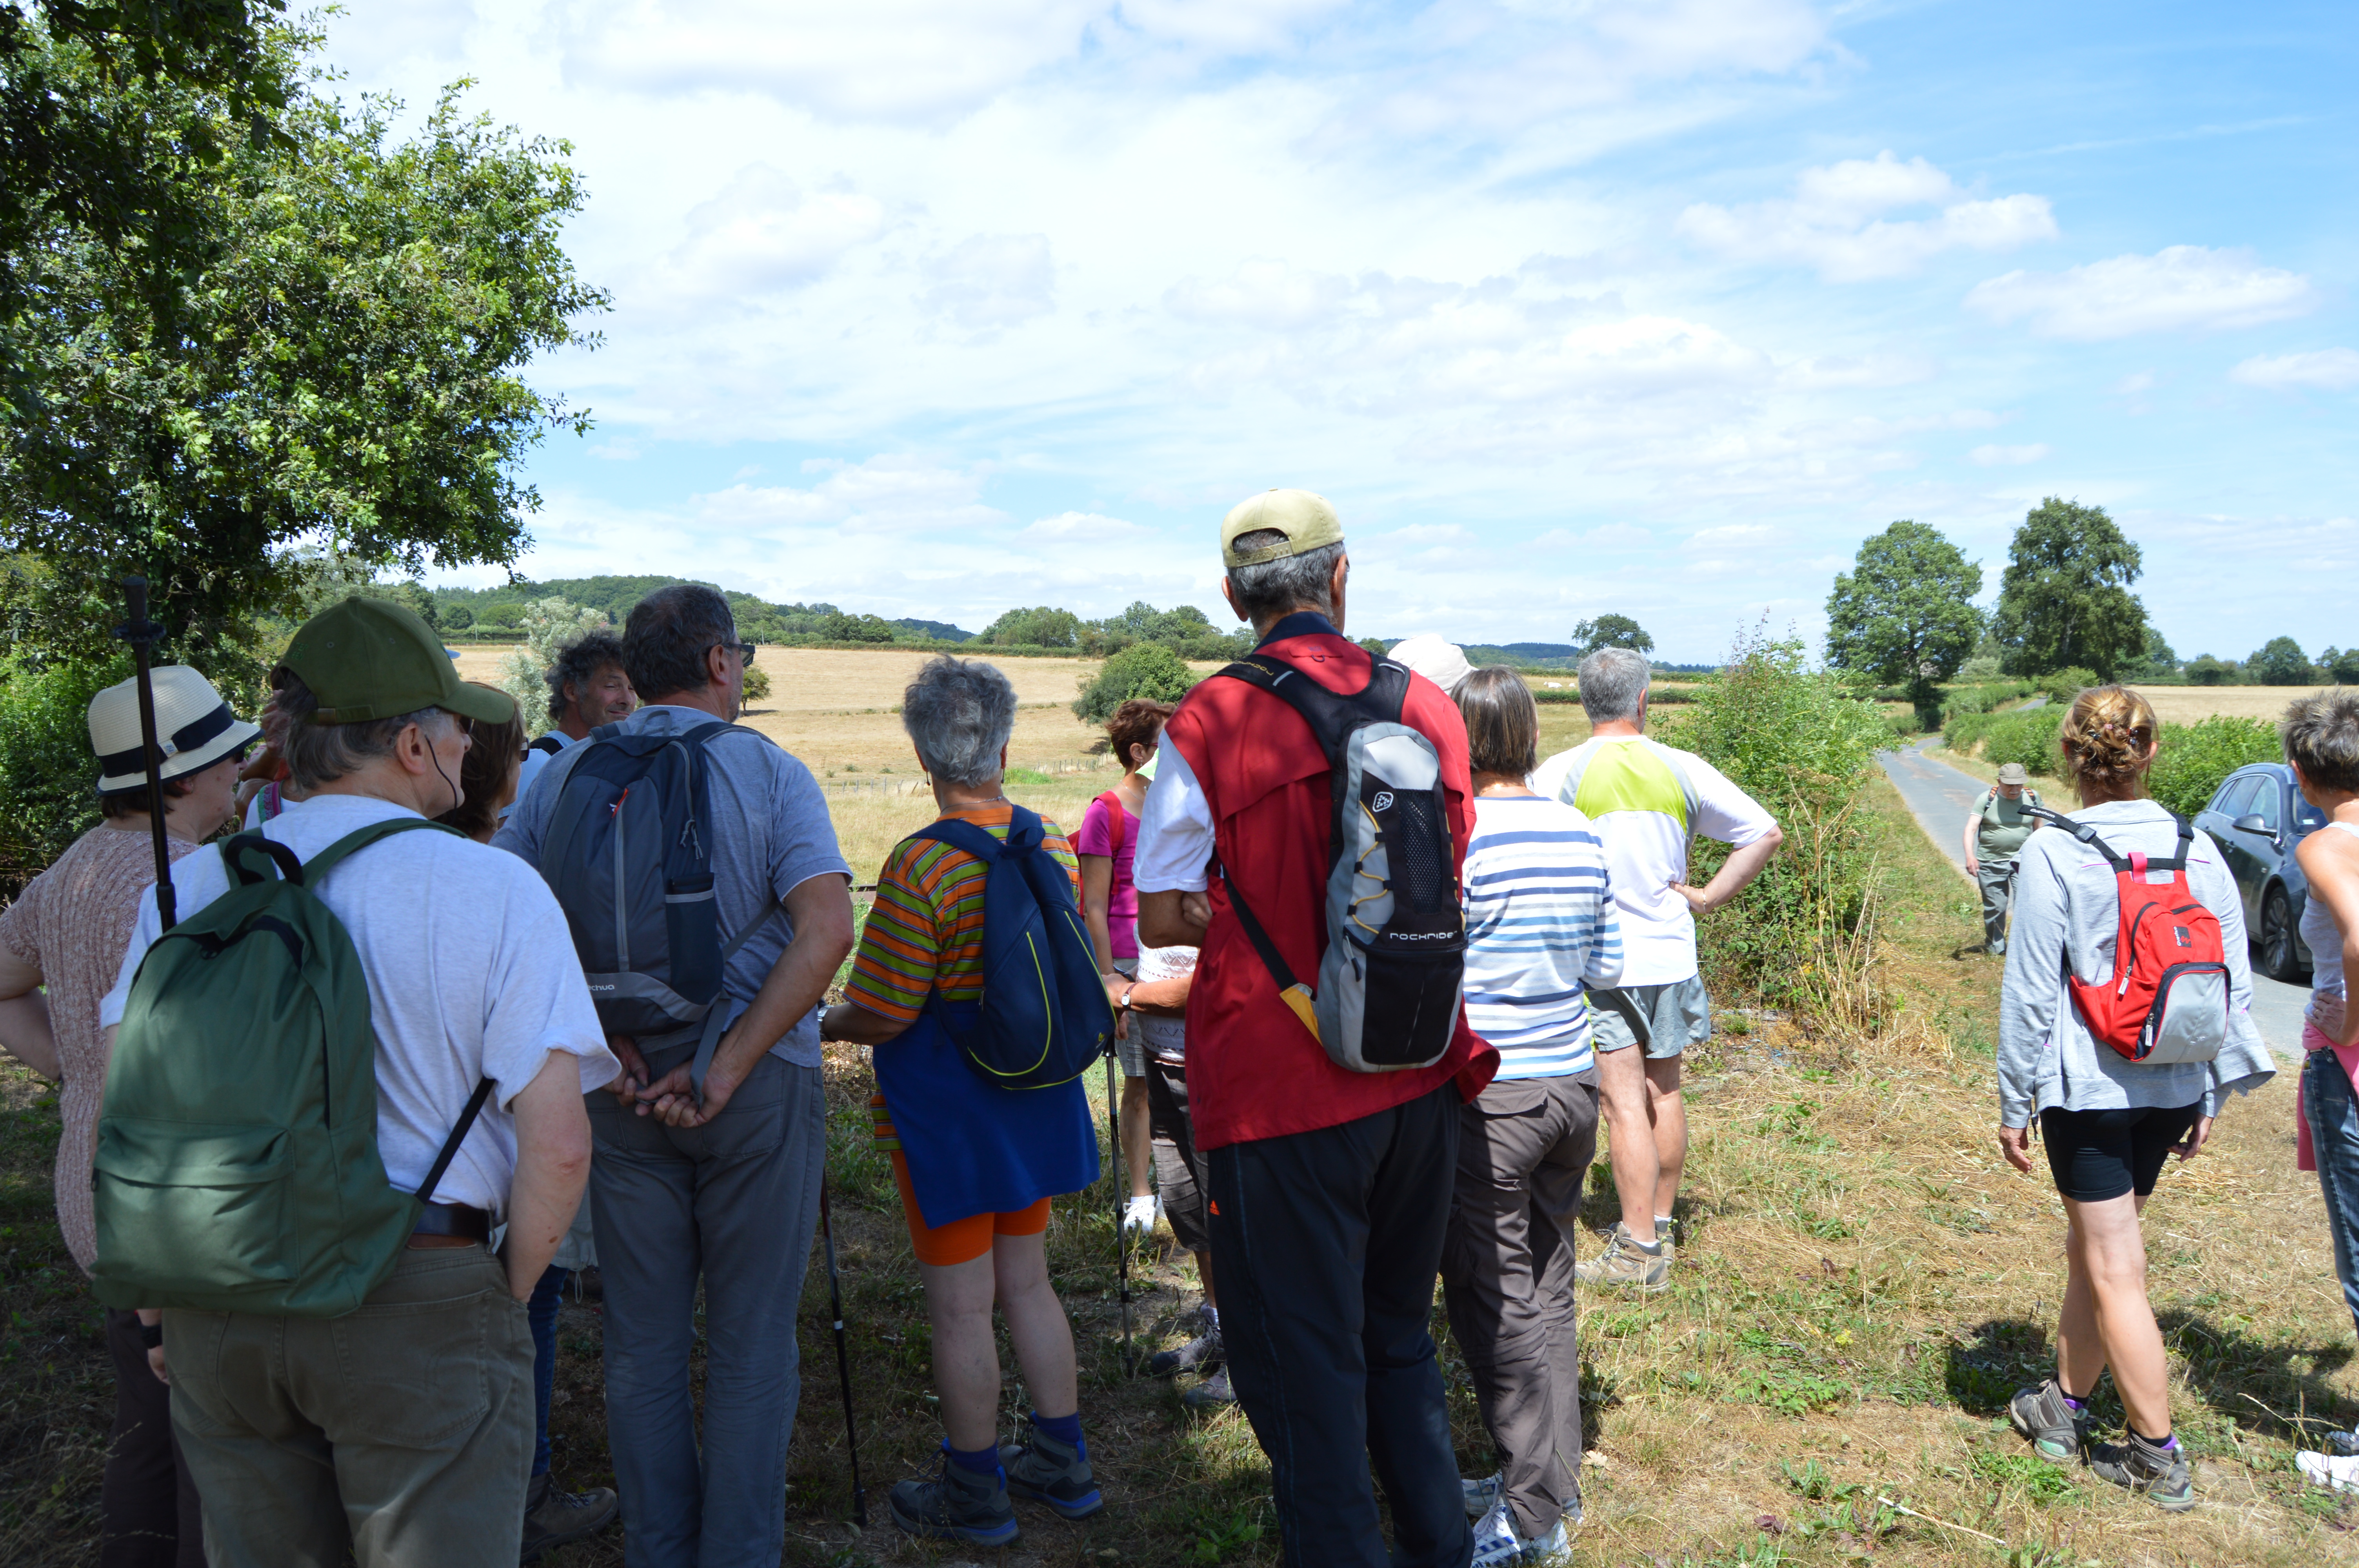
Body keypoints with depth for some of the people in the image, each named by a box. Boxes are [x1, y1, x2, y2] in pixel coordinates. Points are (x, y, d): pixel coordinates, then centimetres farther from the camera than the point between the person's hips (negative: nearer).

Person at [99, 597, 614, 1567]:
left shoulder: (187, 889, 3)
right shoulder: (495, 891, -10)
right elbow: (557, 1144, -16)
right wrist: (505, 1299, 0)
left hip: (217, 1312, 5)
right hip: (420, 1305, -4)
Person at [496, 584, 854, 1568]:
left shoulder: (568, 773, 3)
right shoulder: (769, 770, -6)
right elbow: (826, 927, -19)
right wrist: (729, 1065, -17)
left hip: (623, 1088, 3)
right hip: (761, 1085, -3)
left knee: (643, 1348, 15)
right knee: (751, 1349, 9)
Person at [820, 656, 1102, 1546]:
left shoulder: (922, 866, -22)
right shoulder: (1052, 848, 0)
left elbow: (884, 1014, -20)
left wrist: (818, 1027, -1)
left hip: (948, 1117, -7)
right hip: (1033, 1103, 7)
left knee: (960, 1307, 6)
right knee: (1026, 1282, 19)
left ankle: (973, 1497, 20)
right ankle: (1061, 1465, 30)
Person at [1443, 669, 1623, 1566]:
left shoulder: (1459, 836, -15)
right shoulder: (1581, 833, 5)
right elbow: (1606, 968, 11)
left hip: (1488, 1096, -7)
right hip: (1574, 1085, 7)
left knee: (1494, 1307, 4)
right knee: (1547, 1291, 17)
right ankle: (1551, 1483, 28)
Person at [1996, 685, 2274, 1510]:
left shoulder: (2053, 855, -13)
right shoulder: (2199, 851, 1)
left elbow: (2030, 991, -11)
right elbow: (2234, 983, 6)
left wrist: (2014, 1104, -2)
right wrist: (2208, 1098, 16)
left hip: (2086, 1089, -5)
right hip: (2171, 1088, 5)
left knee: (2115, 1272, 5)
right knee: (2091, 1248, 20)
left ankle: (2158, 1458, 12)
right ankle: (2066, 1406, 33)